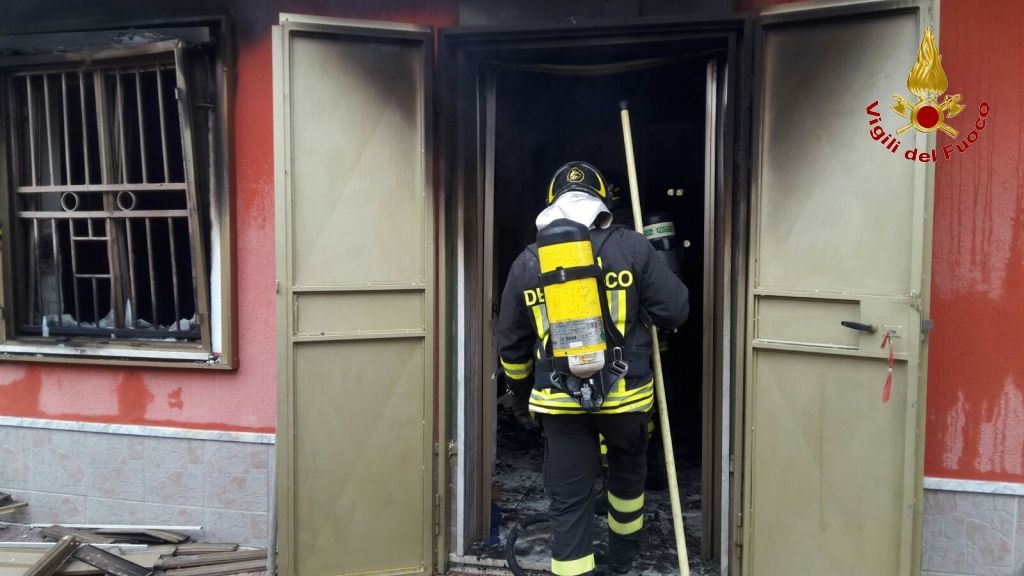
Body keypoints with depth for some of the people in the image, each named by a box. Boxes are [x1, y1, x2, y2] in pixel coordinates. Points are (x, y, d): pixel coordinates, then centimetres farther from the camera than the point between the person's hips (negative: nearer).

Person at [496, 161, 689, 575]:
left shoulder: (528, 261, 1)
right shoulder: (631, 247, -5)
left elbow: (511, 342, 9)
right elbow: (676, 310, -5)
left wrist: (519, 377, 29)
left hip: (559, 402, 0)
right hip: (625, 393, 1)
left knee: (569, 501, 7)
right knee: (627, 473, 26)